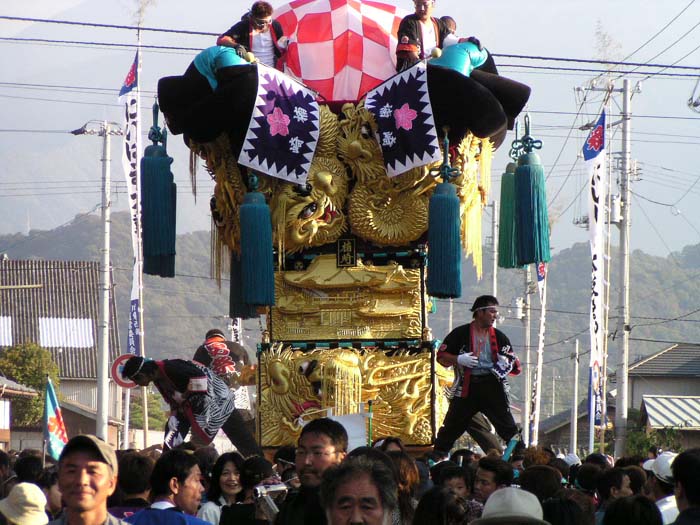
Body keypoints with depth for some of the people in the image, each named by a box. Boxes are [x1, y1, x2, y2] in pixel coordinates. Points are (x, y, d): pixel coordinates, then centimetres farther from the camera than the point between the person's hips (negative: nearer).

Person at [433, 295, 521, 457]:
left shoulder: (499, 337, 9)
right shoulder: (461, 334, 0)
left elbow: (514, 364, 14)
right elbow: (441, 357, 3)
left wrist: (508, 364, -10)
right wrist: (459, 360, -15)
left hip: (492, 385, 1)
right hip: (467, 387, -1)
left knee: (508, 428, -4)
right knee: (450, 428, 3)